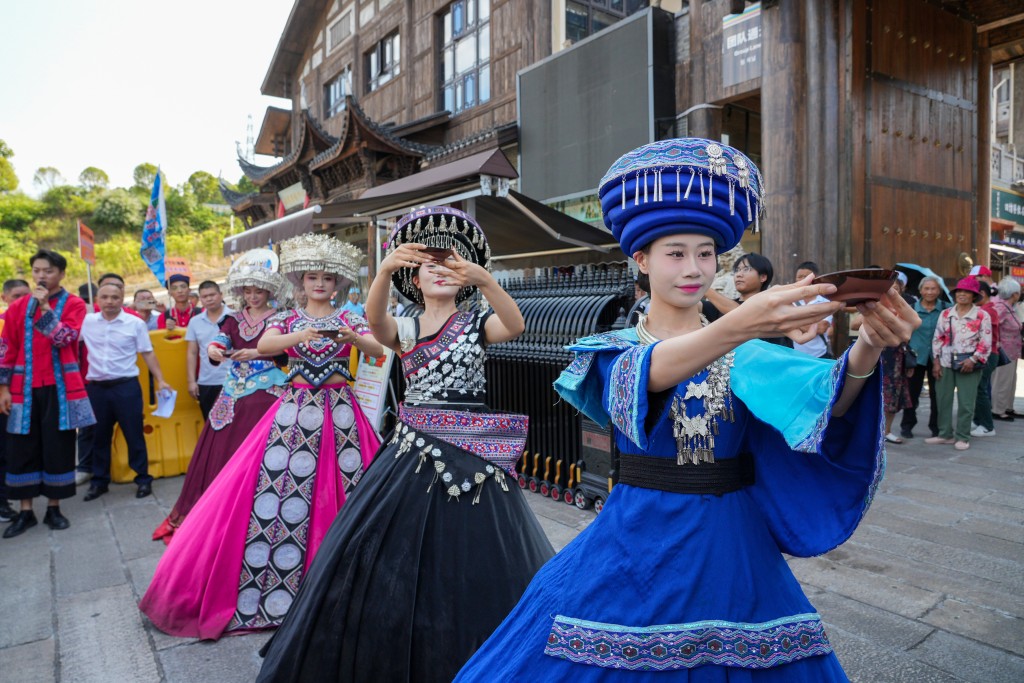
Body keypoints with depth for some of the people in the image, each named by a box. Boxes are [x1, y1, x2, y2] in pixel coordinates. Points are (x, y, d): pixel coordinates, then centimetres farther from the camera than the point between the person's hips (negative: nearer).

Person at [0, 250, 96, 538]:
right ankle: (26, 512, 16)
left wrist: (45, 307, -18)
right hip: (25, 389, 3)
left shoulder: (74, 304, -1)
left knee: (58, 447, 4)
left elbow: (64, 338, -16)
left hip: (59, 388, -3)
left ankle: (54, 509, 16)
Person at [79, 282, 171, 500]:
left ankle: (143, 479, 15)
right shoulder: (86, 322, 4)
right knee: (99, 436, 13)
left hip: (126, 386, -3)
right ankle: (99, 481, 26)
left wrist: (160, 380, -3)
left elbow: (148, 354, 0)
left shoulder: (136, 323, -3)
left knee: (134, 434, 3)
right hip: (96, 387, 3)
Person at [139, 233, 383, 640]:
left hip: (340, 412, 0)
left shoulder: (350, 319, 7)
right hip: (294, 412, 1)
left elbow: (380, 350, -10)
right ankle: (264, 584, 8)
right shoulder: (286, 319, 8)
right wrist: (299, 336, -30)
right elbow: (263, 346, -12)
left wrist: (353, 339, -29)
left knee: (344, 488, -3)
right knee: (277, 487, -5)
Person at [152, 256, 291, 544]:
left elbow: (286, 354, -10)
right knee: (221, 451, 4)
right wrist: (213, 348, -25)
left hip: (266, 394, -4)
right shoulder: (234, 319, 13)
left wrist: (258, 353, -21)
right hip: (233, 395, 4)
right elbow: (221, 339, -4)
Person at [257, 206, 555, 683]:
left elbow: (515, 325, -19)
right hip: (413, 454, 2)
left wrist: (483, 279, -37)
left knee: (475, 565, 3)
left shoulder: (477, 324, 4)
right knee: (392, 563, 4)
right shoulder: (404, 329, 8)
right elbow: (374, 318, -16)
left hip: (471, 456, -1)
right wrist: (385, 269, -35)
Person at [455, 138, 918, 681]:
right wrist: (736, 327, -44)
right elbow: (646, 373, -26)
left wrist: (867, 349, -39)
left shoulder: (747, 355, 2)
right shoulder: (613, 349, -2)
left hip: (729, 549, 2)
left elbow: (826, 397, -17)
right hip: (638, 544, -1)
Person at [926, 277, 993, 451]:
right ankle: (945, 434, 20)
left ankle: (962, 437, 11)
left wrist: (973, 360, -14)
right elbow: (937, 338, 9)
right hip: (945, 363, 3)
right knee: (942, 400, 8)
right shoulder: (945, 314, 8)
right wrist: (936, 361, 2)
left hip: (968, 365, -3)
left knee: (966, 403, 1)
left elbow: (986, 342, -4)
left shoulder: (982, 316, -2)